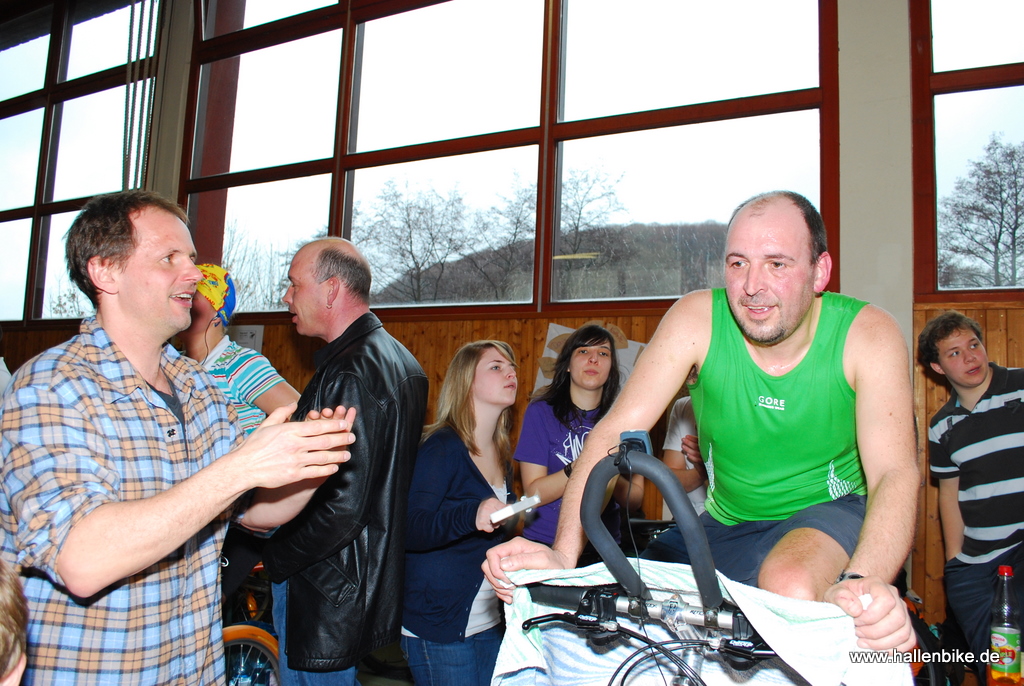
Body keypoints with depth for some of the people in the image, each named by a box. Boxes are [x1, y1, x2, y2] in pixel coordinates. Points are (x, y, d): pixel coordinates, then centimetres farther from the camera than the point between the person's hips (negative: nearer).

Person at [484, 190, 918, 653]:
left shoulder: (866, 335, -17)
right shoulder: (697, 320, -17)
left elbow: (895, 472, -26)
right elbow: (616, 433, -22)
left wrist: (861, 585, -47)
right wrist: (563, 555, -35)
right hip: (728, 524, 3)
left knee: (793, 588, -35)